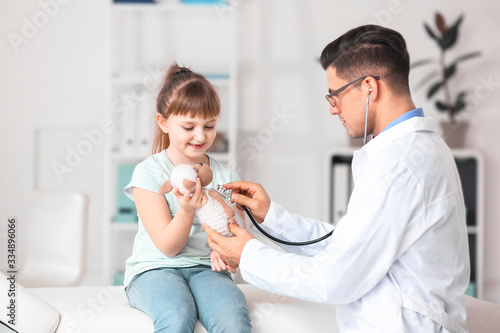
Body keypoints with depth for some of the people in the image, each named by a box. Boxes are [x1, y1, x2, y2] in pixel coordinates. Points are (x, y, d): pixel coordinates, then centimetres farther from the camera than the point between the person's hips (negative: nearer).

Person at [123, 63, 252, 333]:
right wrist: (187, 210, -27)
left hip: (204, 268, 3)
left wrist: (223, 252, -14)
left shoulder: (226, 177, 9)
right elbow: (168, 246, -7)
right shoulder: (148, 173, -3)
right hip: (153, 270, -3)